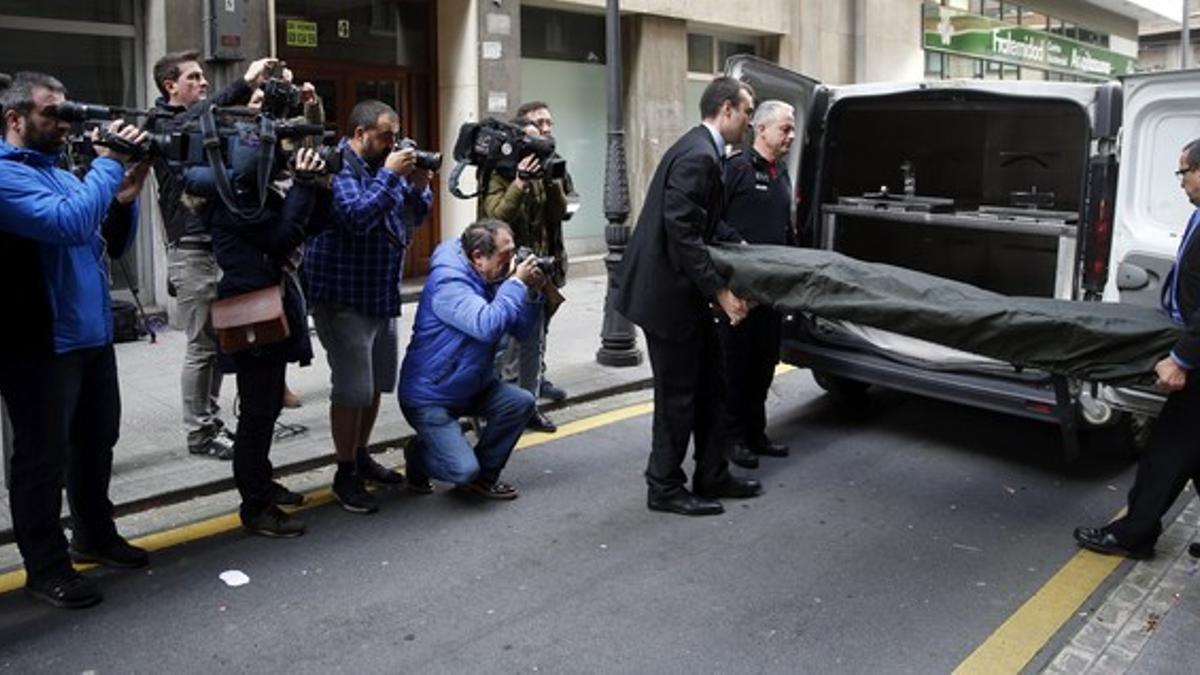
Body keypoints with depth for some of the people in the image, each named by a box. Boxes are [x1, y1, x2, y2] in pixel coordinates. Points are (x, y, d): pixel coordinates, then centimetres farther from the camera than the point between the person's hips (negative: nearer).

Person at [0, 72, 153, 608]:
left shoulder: (62, 173, 15)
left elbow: (114, 244, 14)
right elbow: (69, 224, -29)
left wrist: (124, 196, -3)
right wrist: (109, 163, -20)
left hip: (92, 334, 9)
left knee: (96, 441, 19)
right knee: (44, 457, 2)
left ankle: (94, 535, 36)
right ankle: (46, 567, 14)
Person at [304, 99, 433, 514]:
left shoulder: (384, 164, 12)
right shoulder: (338, 168, -14)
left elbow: (414, 218, 14)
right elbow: (357, 216, -28)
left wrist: (418, 187, -4)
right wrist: (390, 175, -23)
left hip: (383, 295, 9)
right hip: (344, 297, -9)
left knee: (377, 384, 17)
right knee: (353, 389, -6)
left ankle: (361, 456, 33)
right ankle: (345, 475, 7)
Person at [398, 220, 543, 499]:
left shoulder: (489, 280, 4)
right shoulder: (448, 282, -24)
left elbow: (521, 329, 6)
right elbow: (488, 326, -38)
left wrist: (533, 292, -10)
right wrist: (517, 283, -29)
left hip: (471, 387, 9)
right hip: (428, 397, -9)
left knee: (521, 403, -13)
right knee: (463, 471, -20)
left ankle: (484, 475, 7)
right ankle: (419, 455, 15)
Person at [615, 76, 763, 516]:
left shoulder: (701, 150, 12)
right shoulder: (698, 157, -20)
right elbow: (682, 234, -25)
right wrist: (720, 291, -21)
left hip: (683, 289, 10)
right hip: (669, 292, -10)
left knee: (707, 384, 17)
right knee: (678, 393, 2)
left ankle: (712, 476, 29)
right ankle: (664, 489, 16)